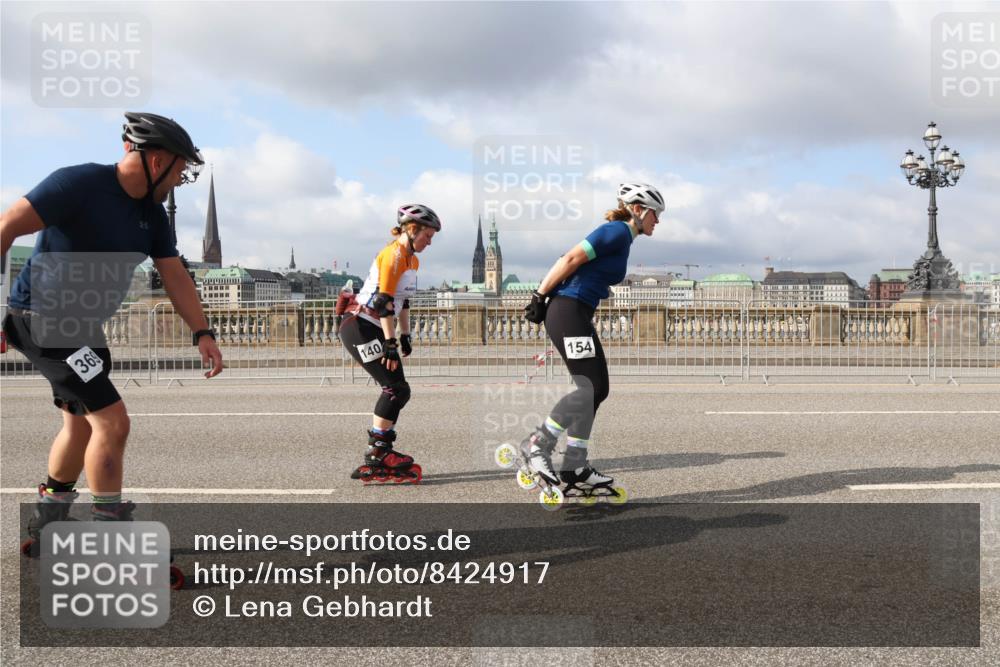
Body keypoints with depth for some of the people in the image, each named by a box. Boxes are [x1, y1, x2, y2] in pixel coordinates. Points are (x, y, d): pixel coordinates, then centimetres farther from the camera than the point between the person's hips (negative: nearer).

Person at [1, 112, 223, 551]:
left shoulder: (151, 212, 5)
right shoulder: (79, 183, -20)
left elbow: (174, 275, 6)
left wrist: (202, 333, -4)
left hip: (85, 326, 9)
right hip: (44, 321, -9)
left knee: (81, 425, 20)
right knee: (113, 422, -14)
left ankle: (46, 525, 39)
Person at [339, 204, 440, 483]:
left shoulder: (412, 261, 15)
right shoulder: (393, 254, -15)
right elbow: (384, 301, -21)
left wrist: (405, 335, 18)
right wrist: (390, 343, -22)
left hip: (375, 330, 10)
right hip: (359, 328, -10)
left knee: (396, 391, 6)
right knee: (396, 389, -14)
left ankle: (380, 456, 10)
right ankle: (377, 454, -9)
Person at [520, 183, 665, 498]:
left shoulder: (621, 236, 21)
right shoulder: (617, 231, -9)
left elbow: (576, 263, 20)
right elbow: (571, 259, -15)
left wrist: (545, 300, 16)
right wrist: (540, 296, -13)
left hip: (578, 316, 10)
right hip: (568, 312, -10)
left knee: (597, 390, 8)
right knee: (590, 388, -12)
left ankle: (574, 469, 11)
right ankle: (537, 444, -3)